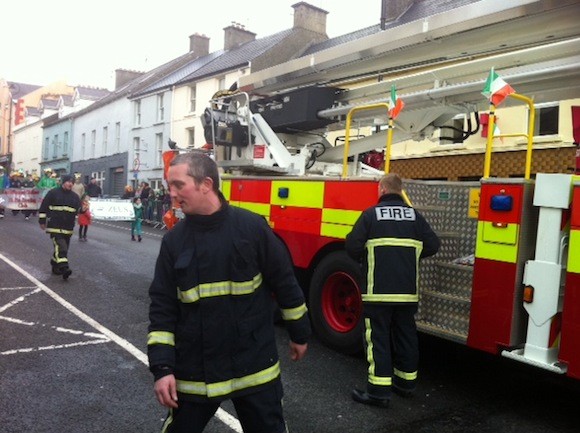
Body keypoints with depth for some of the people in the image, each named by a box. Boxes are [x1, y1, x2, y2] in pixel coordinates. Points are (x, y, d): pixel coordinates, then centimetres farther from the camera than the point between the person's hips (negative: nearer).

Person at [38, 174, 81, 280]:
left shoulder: (75, 196, 12)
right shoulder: (53, 193, -1)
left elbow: (79, 209, 14)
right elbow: (44, 207, 1)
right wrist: (42, 221, 0)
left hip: (68, 227, 5)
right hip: (55, 226, -5)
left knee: (63, 248, 10)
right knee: (60, 246, -18)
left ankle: (55, 266, 26)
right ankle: (64, 268, -26)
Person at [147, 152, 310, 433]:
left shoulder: (252, 227, -10)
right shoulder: (174, 240, -2)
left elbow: (285, 283, -1)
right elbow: (162, 306, 0)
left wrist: (299, 334, 7)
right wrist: (162, 367, -6)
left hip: (255, 367, -2)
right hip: (194, 372, 2)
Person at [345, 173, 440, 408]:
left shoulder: (371, 214, -4)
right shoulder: (414, 216, 6)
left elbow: (353, 245, -11)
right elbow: (432, 245, 2)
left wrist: (365, 258, 10)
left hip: (378, 290, -4)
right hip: (407, 291, 4)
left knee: (378, 338, 1)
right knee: (406, 335, 16)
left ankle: (379, 390, 2)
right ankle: (406, 382, 29)